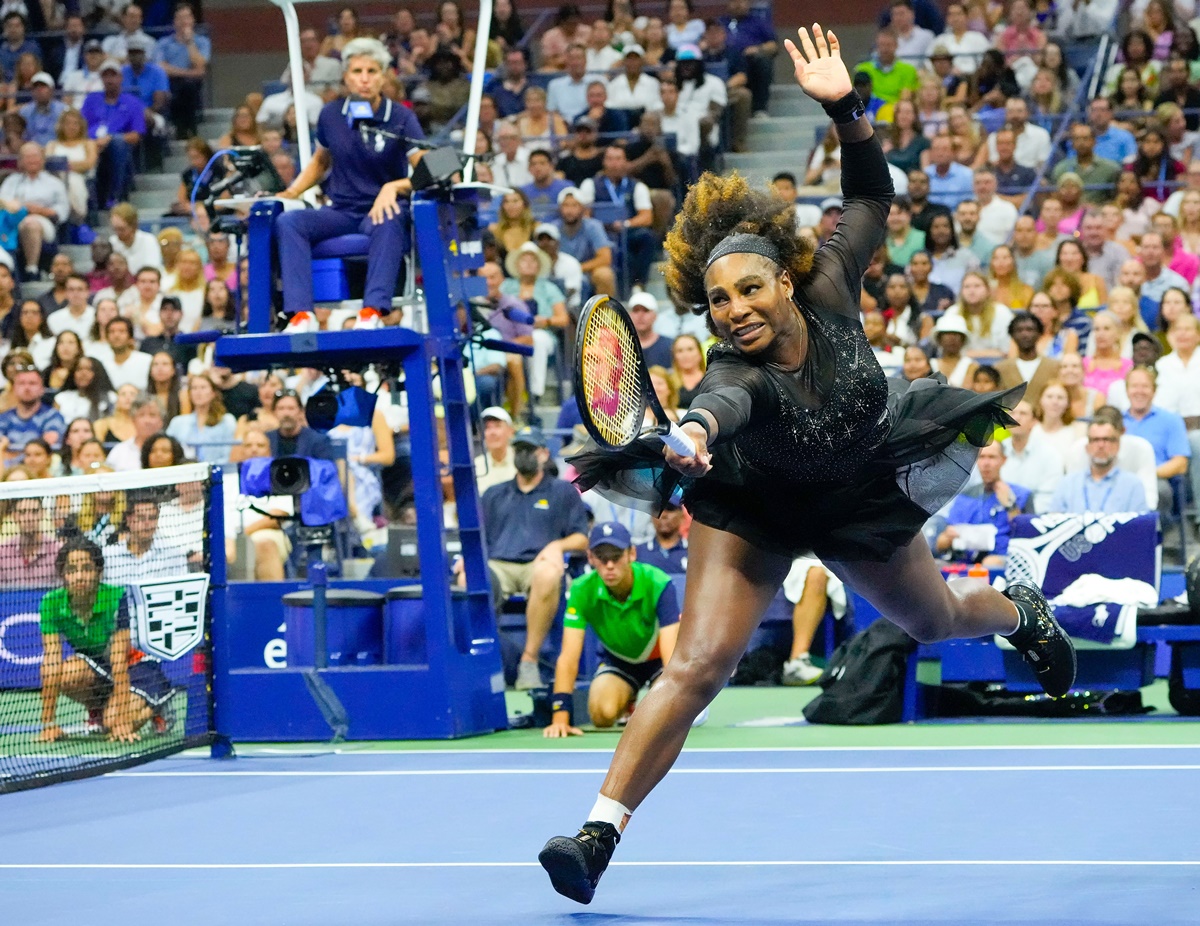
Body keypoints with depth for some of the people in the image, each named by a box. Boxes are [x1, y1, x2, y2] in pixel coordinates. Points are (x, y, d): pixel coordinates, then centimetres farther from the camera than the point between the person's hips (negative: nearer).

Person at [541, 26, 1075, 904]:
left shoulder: (829, 293, -26)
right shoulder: (735, 373, -37)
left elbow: (872, 195, -13)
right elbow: (721, 406, -62)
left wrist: (847, 109, -29)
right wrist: (684, 442, -86)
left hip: (863, 500, 4)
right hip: (755, 510, -4)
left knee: (933, 619, 27)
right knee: (696, 666, -19)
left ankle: (1022, 610, 64)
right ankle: (601, 832, -20)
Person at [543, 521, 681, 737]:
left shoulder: (658, 584, -33)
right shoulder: (582, 590, -27)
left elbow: (671, 651, -40)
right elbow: (568, 657, -28)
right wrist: (560, 717, -39)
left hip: (658, 658, -1)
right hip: (617, 661, 1)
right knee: (603, 713, -28)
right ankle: (628, 703, 12)